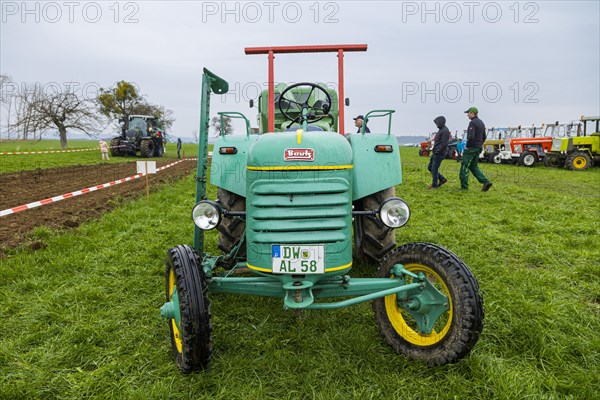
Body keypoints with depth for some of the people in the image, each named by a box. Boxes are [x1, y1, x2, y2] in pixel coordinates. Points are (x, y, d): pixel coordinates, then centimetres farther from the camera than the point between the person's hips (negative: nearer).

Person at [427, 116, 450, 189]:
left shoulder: (445, 131, -14)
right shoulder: (441, 130, 16)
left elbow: (444, 144, -21)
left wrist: (437, 151, -20)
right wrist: (434, 149, 12)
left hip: (440, 153, -10)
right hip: (435, 153, 10)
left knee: (434, 169, -5)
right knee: (430, 167, 12)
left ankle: (434, 185, 5)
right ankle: (442, 179, 20)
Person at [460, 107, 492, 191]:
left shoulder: (472, 123, -15)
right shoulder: (481, 122, 16)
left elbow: (471, 137, -27)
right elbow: (484, 137, 20)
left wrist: (467, 146, -15)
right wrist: (479, 145, 21)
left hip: (471, 148, -9)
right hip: (478, 148, 9)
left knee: (464, 167, -1)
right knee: (473, 167, 14)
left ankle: (464, 186, 2)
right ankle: (485, 182, 3)